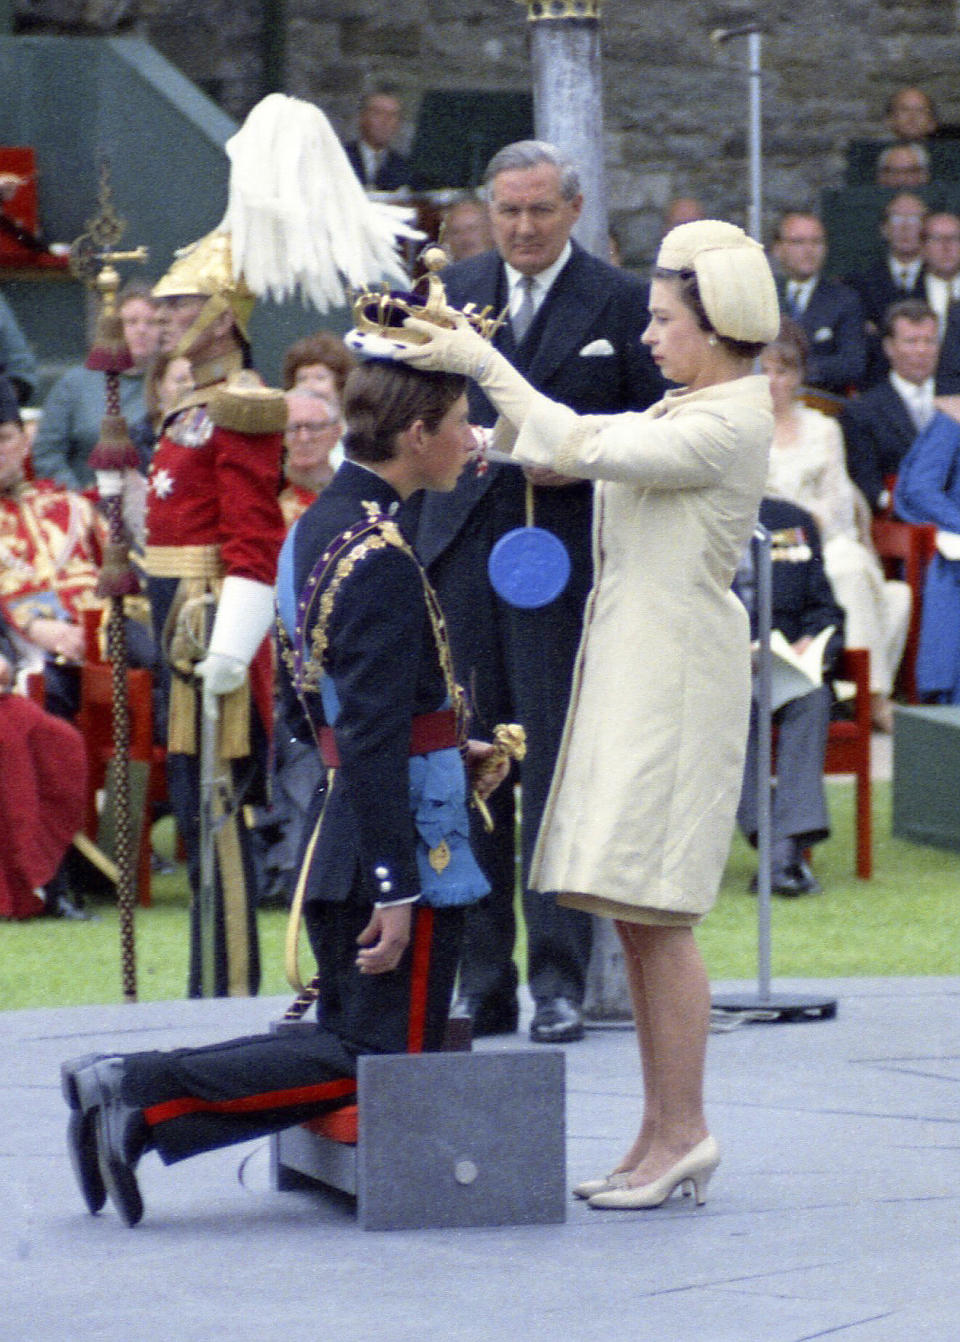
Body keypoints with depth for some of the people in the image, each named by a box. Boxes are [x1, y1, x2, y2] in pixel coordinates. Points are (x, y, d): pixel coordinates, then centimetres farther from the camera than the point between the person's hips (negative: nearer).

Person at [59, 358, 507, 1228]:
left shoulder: (320, 528, 12)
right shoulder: (381, 560, -19)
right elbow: (372, 739, -22)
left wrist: (453, 755, 16)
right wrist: (394, 888, -22)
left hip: (343, 843, 10)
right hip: (407, 839, -10)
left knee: (347, 1043, 15)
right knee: (381, 1059, -4)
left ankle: (122, 1092, 7)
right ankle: (146, 1099, -11)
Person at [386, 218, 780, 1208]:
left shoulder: (727, 425, -13)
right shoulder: (683, 412, 17)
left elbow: (582, 448, -17)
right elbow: (573, 447, 18)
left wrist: (483, 364, -11)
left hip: (675, 671, -10)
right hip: (631, 667, 10)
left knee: (652, 912, -9)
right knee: (635, 917, 10)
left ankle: (683, 1133, -4)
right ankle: (662, 1134, 13)